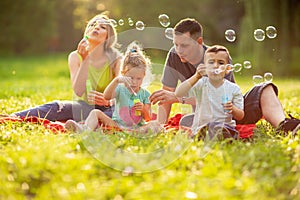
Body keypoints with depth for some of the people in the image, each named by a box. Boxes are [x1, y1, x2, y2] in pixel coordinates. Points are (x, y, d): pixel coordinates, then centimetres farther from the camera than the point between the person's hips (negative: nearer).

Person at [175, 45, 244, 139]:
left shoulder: (233, 89, 6)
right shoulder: (201, 84, 3)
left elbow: (240, 116, 6)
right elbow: (178, 94, -13)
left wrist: (233, 109, -18)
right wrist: (196, 77, -19)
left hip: (225, 126, 0)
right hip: (201, 127, 0)